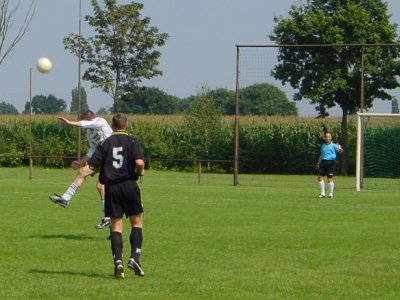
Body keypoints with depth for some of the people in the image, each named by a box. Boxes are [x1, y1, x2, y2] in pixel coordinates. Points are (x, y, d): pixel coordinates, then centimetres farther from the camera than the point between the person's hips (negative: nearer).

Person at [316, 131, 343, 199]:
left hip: (331, 162, -5)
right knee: (320, 177, 1)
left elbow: (341, 151, -9)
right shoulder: (323, 145, 17)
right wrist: (318, 163, 23)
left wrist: (340, 149, -30)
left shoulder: (333, 145, -1)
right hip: (323, 162, 5)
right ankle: (322, 193, 11)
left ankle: (331, 194, 7)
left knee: (330, 178, -4)